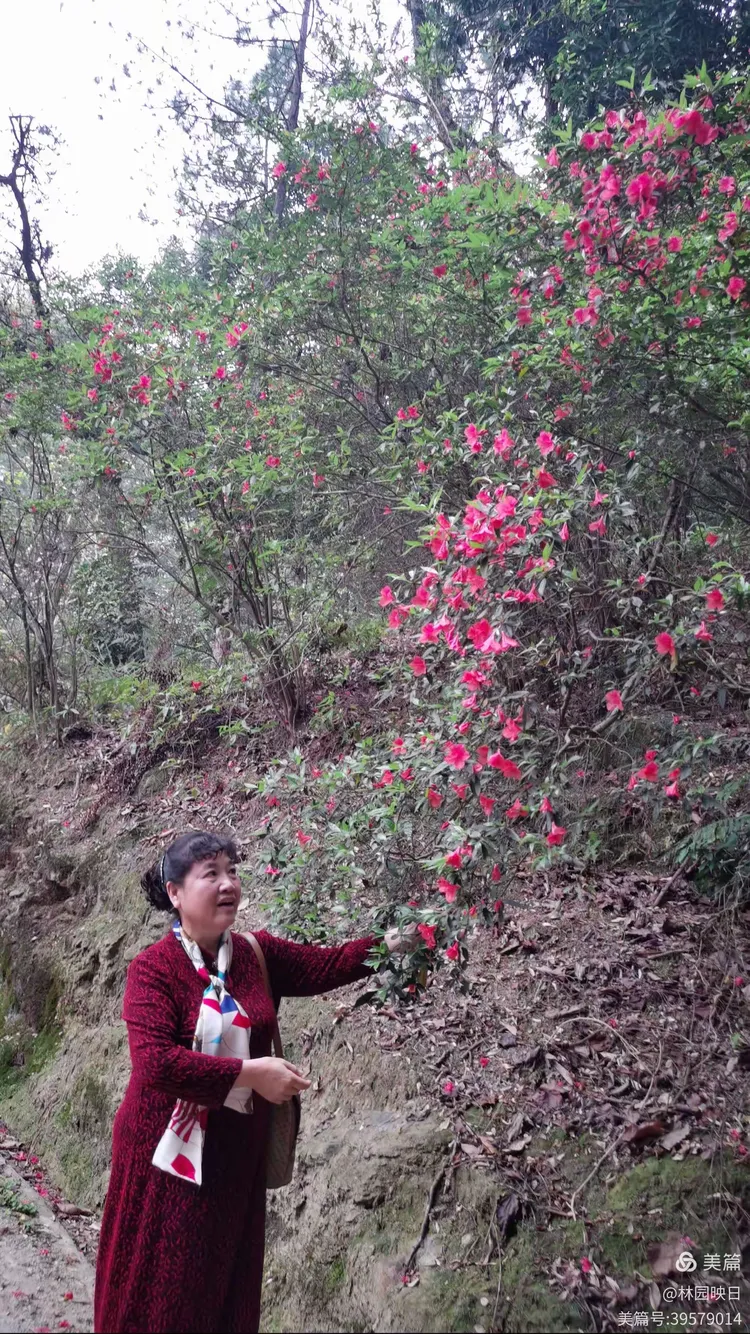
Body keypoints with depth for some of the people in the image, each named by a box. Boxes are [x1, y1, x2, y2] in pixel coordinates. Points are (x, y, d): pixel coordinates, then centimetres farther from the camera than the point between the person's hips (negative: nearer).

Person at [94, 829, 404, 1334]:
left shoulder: (256, 953, 1)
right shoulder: (153, 968, -16)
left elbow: (326, 965, -3)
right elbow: (155, 1063, -27)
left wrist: (393, 942, -18)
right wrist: (251, 1073, -25)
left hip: (238, 1150, 6)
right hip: (171, 1151, -5)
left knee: (230, 1281, 18)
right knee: (162, 1288, 7)